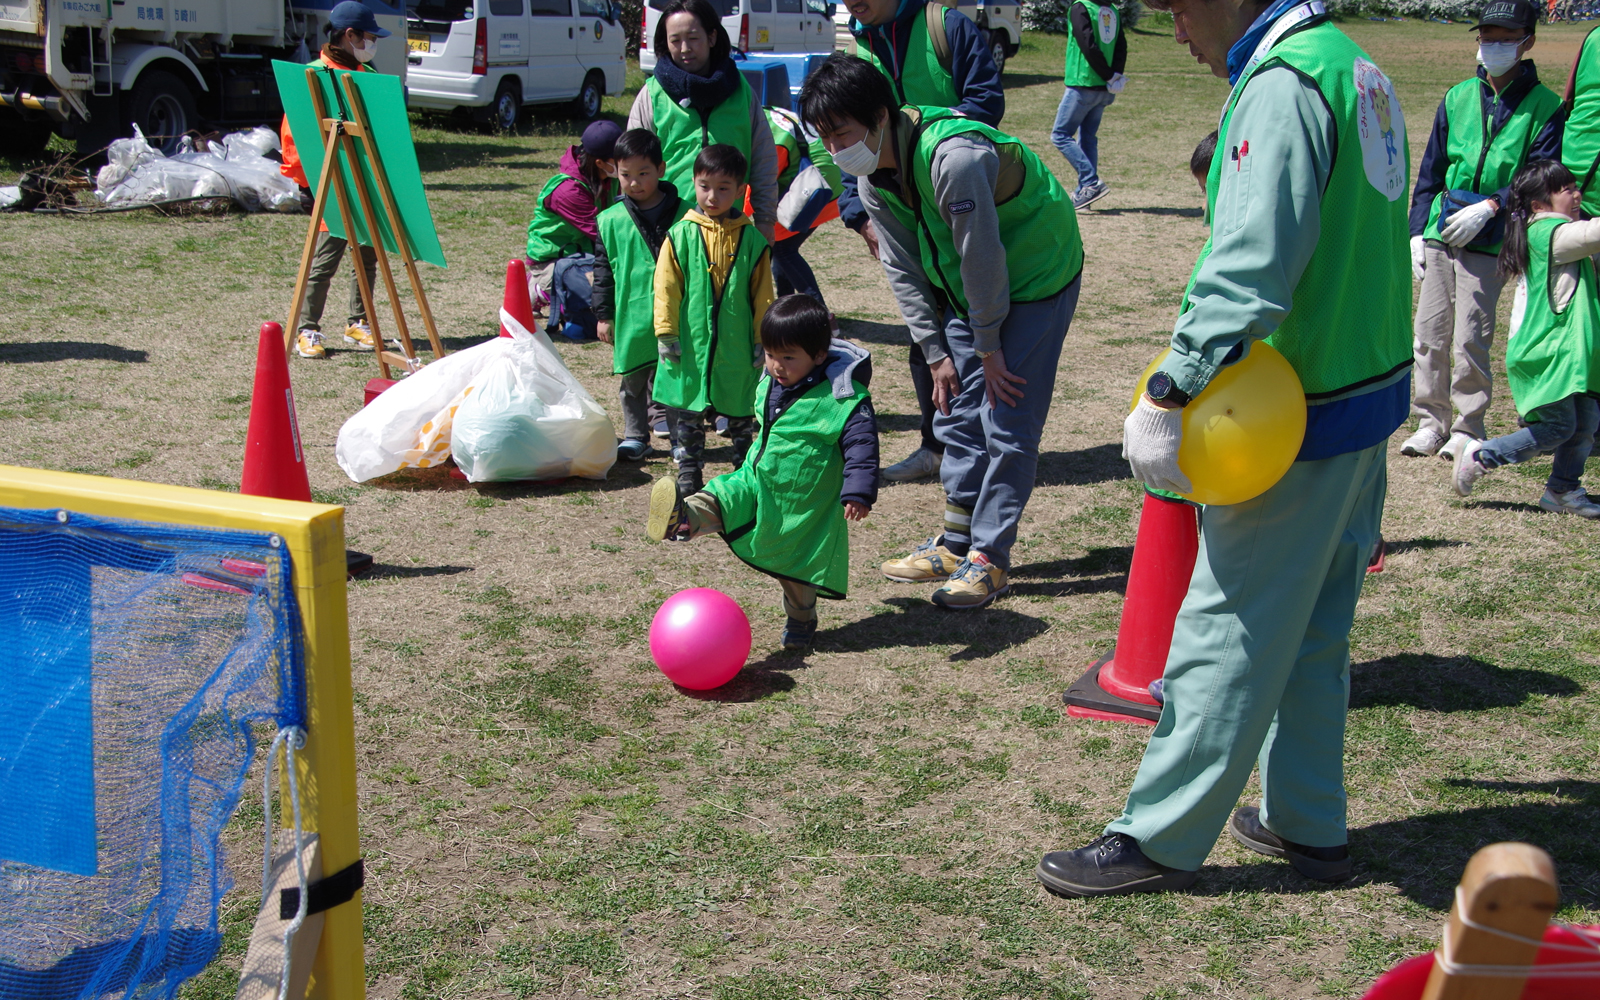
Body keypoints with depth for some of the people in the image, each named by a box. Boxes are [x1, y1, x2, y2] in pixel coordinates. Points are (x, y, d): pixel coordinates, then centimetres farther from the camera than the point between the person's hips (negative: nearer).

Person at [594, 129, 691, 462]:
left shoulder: (683, 215, -2)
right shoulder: (611, 221, 0)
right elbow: (603, 270, 6)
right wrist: (603, 314, 5)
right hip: (631, 319, 1)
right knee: (632, 380, 10)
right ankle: (635, 436, 23)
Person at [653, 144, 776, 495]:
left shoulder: (751, 239, -1)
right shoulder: (681, 235, -3)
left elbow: (762, 295, 4)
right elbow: (666, 287, -1)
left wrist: (763, 340, 3)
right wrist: (666, 333, -5)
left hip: (737, 347, 0)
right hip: (691, 345, 0)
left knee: (741, 413, 12)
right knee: (687, 413, 7)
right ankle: (688, 473, 19)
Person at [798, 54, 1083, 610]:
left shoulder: (954, 158, -33)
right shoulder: (872, 179, -6)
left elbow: (983, 257, -26)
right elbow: (903, 271, 2)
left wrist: (989, 349, -16)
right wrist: (937, 354, -1)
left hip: (1036, 278, -8)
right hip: (969, 288, 8)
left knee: (1009, 427, -8)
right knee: (958, 416, 9)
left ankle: (988, 559, -1)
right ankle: (956, 544, 19)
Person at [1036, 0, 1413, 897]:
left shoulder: (1282, 87, -19)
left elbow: (1253, 266, -29)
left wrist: (1175, 382, -26)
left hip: (1296, 422, -10)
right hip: (1370, 390, 10)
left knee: (1229, 628, 0)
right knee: (1315, 630, 18)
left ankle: (1160, 840, 11)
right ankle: (1307, 824, 29)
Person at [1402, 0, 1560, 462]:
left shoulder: (1544, 107, 0)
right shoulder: (1458, 98, 11)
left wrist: (1490, 207, -18)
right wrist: (1418, 231, 9)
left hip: (1490, 241, -4)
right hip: (1440, 234, 4)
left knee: (1470, 338, -7)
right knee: (1429, 332, 4)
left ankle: (1468, 428, 7)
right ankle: (1431, 421, 15)